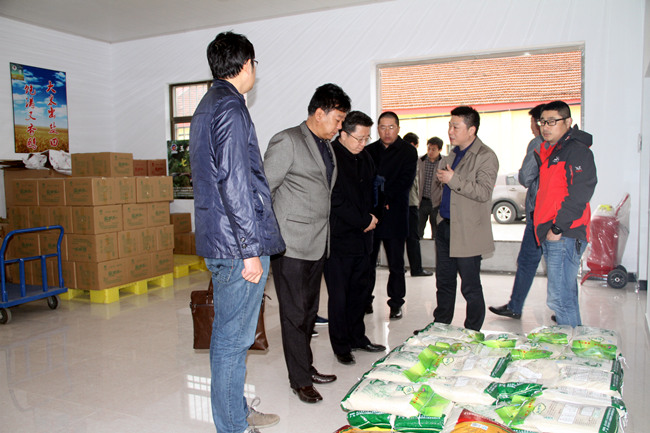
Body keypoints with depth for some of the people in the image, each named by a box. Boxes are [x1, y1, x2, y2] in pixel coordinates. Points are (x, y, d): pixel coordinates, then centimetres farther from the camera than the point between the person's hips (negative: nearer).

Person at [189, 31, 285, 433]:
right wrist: (251, 249, -18)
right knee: (234, 337, 0)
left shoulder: (207, 106, 19)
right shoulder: (230, 107, -13)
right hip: (238, 244, -10)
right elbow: (234, 183, -20)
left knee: (229, 333, 18)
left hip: (218, 239, 10)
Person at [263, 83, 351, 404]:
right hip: (291, 245, -8)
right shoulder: (287, 141, -10)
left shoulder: (327, 146, 15)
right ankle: (300, 380, 14)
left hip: (317, 244, 8)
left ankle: (306, 367, 30)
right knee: (295, 314, 1)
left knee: (309, 310, 16)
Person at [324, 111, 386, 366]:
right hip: (339, 238, -7)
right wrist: (363, 221, -11)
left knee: (359, 291, 15)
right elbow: (336, 200, -17)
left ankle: (357, 337, 29)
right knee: (339, 296, 2)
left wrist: (371, 216, 4)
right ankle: (341, 346, 15)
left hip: (362, 238, 8)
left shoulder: (365, 158, 13)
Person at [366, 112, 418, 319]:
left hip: (394, 215, -2)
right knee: (367, 262, 6)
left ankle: (396, 304, 15)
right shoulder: (369, 150, 12)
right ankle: (365, 302, 17)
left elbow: (405, 181, -7)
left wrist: (384, 197, -14)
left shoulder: (408, 152, 3)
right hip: (370, 214, 3)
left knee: (396, 264, 4)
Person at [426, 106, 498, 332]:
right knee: (444, 283, 16)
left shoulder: (486, 156, -10)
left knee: (470, 288, 2)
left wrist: (453, 180, -23)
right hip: (445, 227, 8)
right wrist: (443, 177, 11)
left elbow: (484, 192, -22)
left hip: (467, 232, -8)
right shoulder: (452, 155, 16)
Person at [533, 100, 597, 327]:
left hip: (564, 235, -9)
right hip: (551, 235, 9)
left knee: (559, 298, -9)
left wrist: (558, 227, -19)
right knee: (566, 296, 16)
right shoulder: (550, 151, 19)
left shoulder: (576, 149, -9)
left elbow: (581, 192, -19)